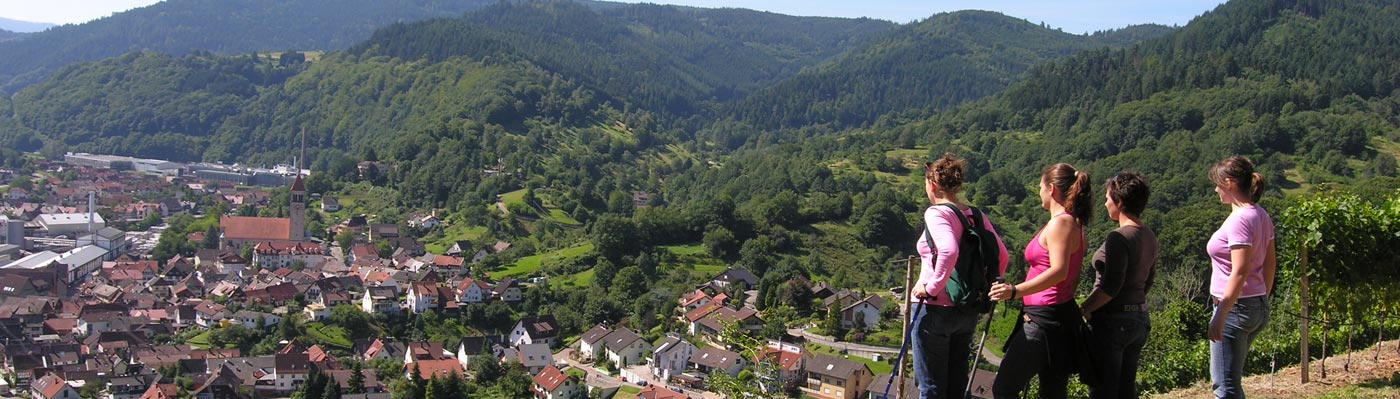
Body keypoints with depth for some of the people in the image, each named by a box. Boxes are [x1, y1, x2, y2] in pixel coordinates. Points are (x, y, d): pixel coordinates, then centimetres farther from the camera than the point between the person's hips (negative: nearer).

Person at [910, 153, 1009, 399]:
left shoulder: (936, 213, -13)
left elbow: (949, 250, -30)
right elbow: (1001, 254, 9)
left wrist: (932, 287, -21)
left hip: (935, 308, -7)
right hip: (968, 311, 7)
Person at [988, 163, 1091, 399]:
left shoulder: (1060, 223, -14)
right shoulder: (1074, 223, 17)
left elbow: (1059, 271, -28)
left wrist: (1015, 291, -36)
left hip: (1045, 318, -10)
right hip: (1063, 316, 10)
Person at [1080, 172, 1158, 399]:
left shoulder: (1119, 238, -18)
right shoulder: (1149, 237, 9)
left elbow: (1110, 287, -22)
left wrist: (1083, 310, -12)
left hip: (1112, 320, -9)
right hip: (1140, 318, 9)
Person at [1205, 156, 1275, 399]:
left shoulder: (1240, 220, -18)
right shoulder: (1261, 216, 10)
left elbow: (1240, 271, -23)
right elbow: (1269, 264, 15)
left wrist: (1221, 314, -22)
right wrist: (1263, 300, 24)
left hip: (1236, 306, -10)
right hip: (1258, 307, 10)